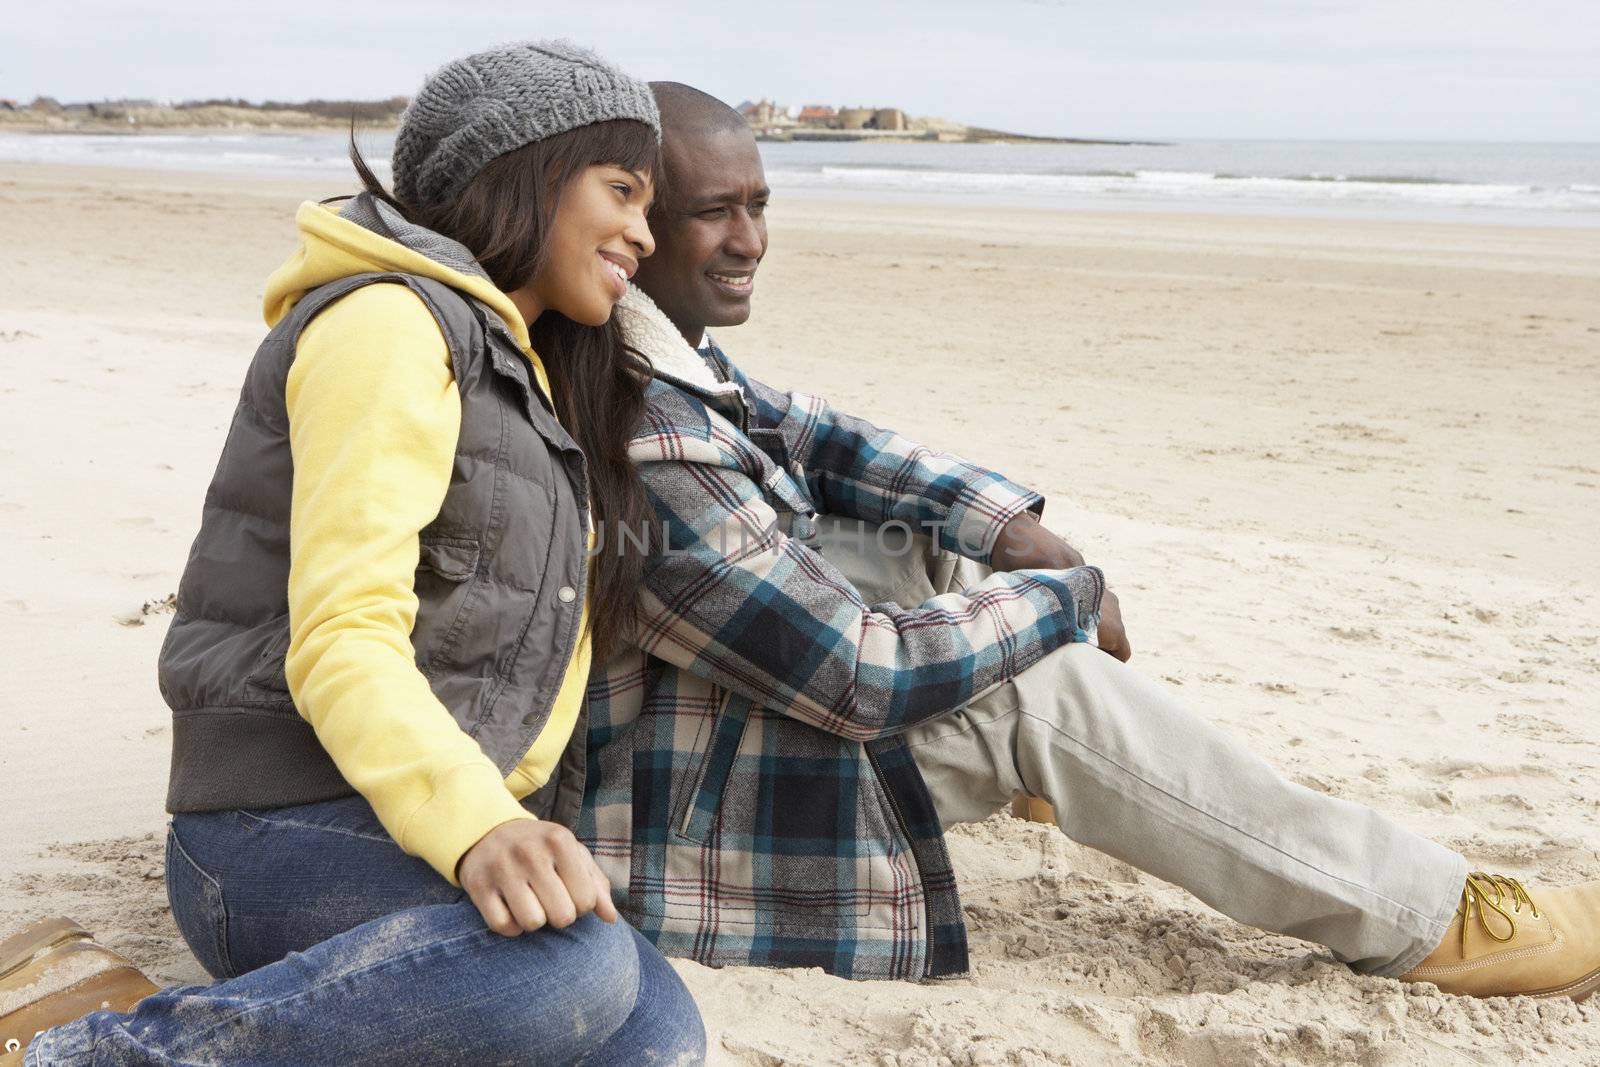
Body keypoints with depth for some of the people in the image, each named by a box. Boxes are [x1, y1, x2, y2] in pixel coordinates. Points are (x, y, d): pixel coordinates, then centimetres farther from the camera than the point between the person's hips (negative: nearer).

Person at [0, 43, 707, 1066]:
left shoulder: (528, 375, 23)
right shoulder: (389, 322, -8)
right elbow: (340, 641, -21)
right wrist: (473, 825, -36)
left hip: (399, 832, 9)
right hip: (282, 831, -9)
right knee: (574, 963, -35)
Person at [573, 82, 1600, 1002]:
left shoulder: (643, 342, -3)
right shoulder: (650, 445, -32)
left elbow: (804, 435, 10)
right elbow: (860, 676, -29)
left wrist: (1012, 527, -5)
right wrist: (1066, 596, -13)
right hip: (661, 811, -9)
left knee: (930, 538, 9)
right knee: (1045, 681, -19)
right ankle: (1433, 918, -11)